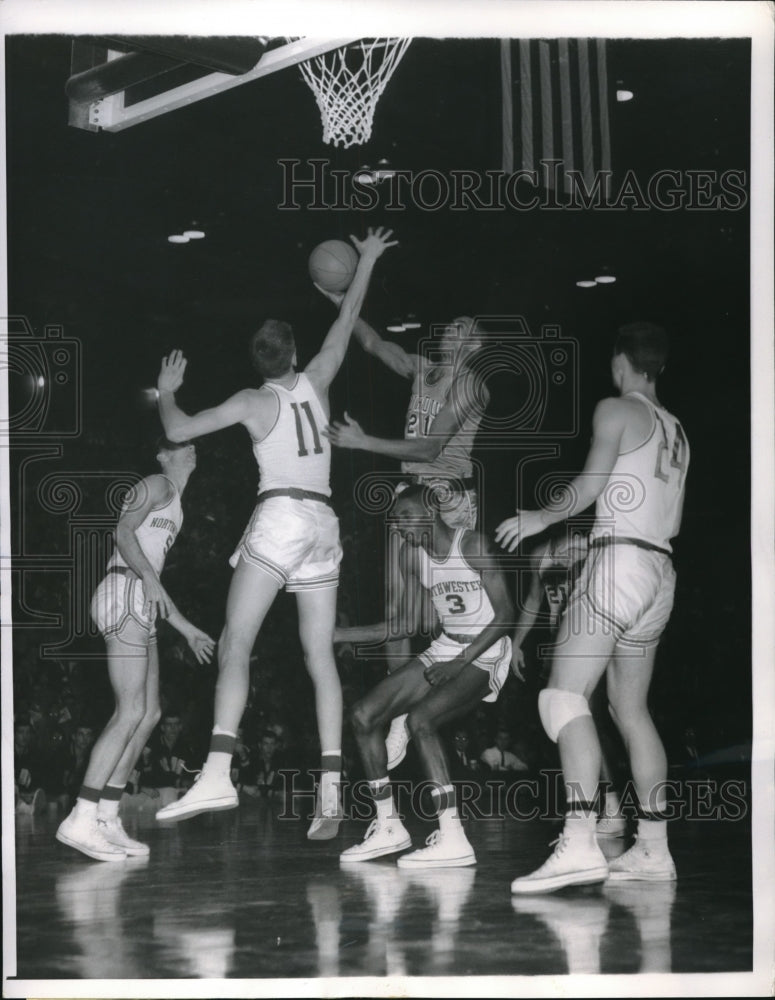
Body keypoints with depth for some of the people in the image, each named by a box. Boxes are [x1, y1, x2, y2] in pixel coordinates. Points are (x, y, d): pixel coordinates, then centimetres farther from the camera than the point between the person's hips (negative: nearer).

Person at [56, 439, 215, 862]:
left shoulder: (173, 506, 28)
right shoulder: (158, 485, 1)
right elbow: (124, 531, -15)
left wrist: (187, 629, 31)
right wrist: (149, 578, -28)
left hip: (140, 604, 10)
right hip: (123, 593, -10)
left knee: (149, 714, 7)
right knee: (131, 712, -16)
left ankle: (105, 818, 6)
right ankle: (80, 821, -21)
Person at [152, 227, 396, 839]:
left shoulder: (254, 402, 1)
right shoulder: (315, 383, 12)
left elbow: (179, 430, 1)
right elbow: (347, 320, 24)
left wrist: (166, 393, 21)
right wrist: (366, 263, 36)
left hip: (280, 516, -5)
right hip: (324, 522, 5)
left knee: (235, 646, -11)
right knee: (321, 658, 4)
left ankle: (219, 773, -29)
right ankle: (331, 791, -5)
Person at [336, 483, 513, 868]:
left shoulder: (471, 545, -15)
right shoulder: (411, 556, 5)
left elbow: (505, 612, -17)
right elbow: (407, 624, 13)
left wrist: (462, 662, -22)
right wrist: (340, 634, 6)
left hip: (483, 654, -8)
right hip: (444, 650, 8)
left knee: (420, 718, -30)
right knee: (365, 715, -2)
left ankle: (452, 840, -28)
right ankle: (388, 828, 9)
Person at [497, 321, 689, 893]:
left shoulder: (616, 411, -2)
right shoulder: (676, 430, 20)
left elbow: (593, 482, -13)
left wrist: (543, 517, 1)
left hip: (619, 561, -9)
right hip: (661, 570, 9)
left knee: (565, 696, -15)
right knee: (631, 708, 16)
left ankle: (580, 843, -30)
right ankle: (654, 849, 14)